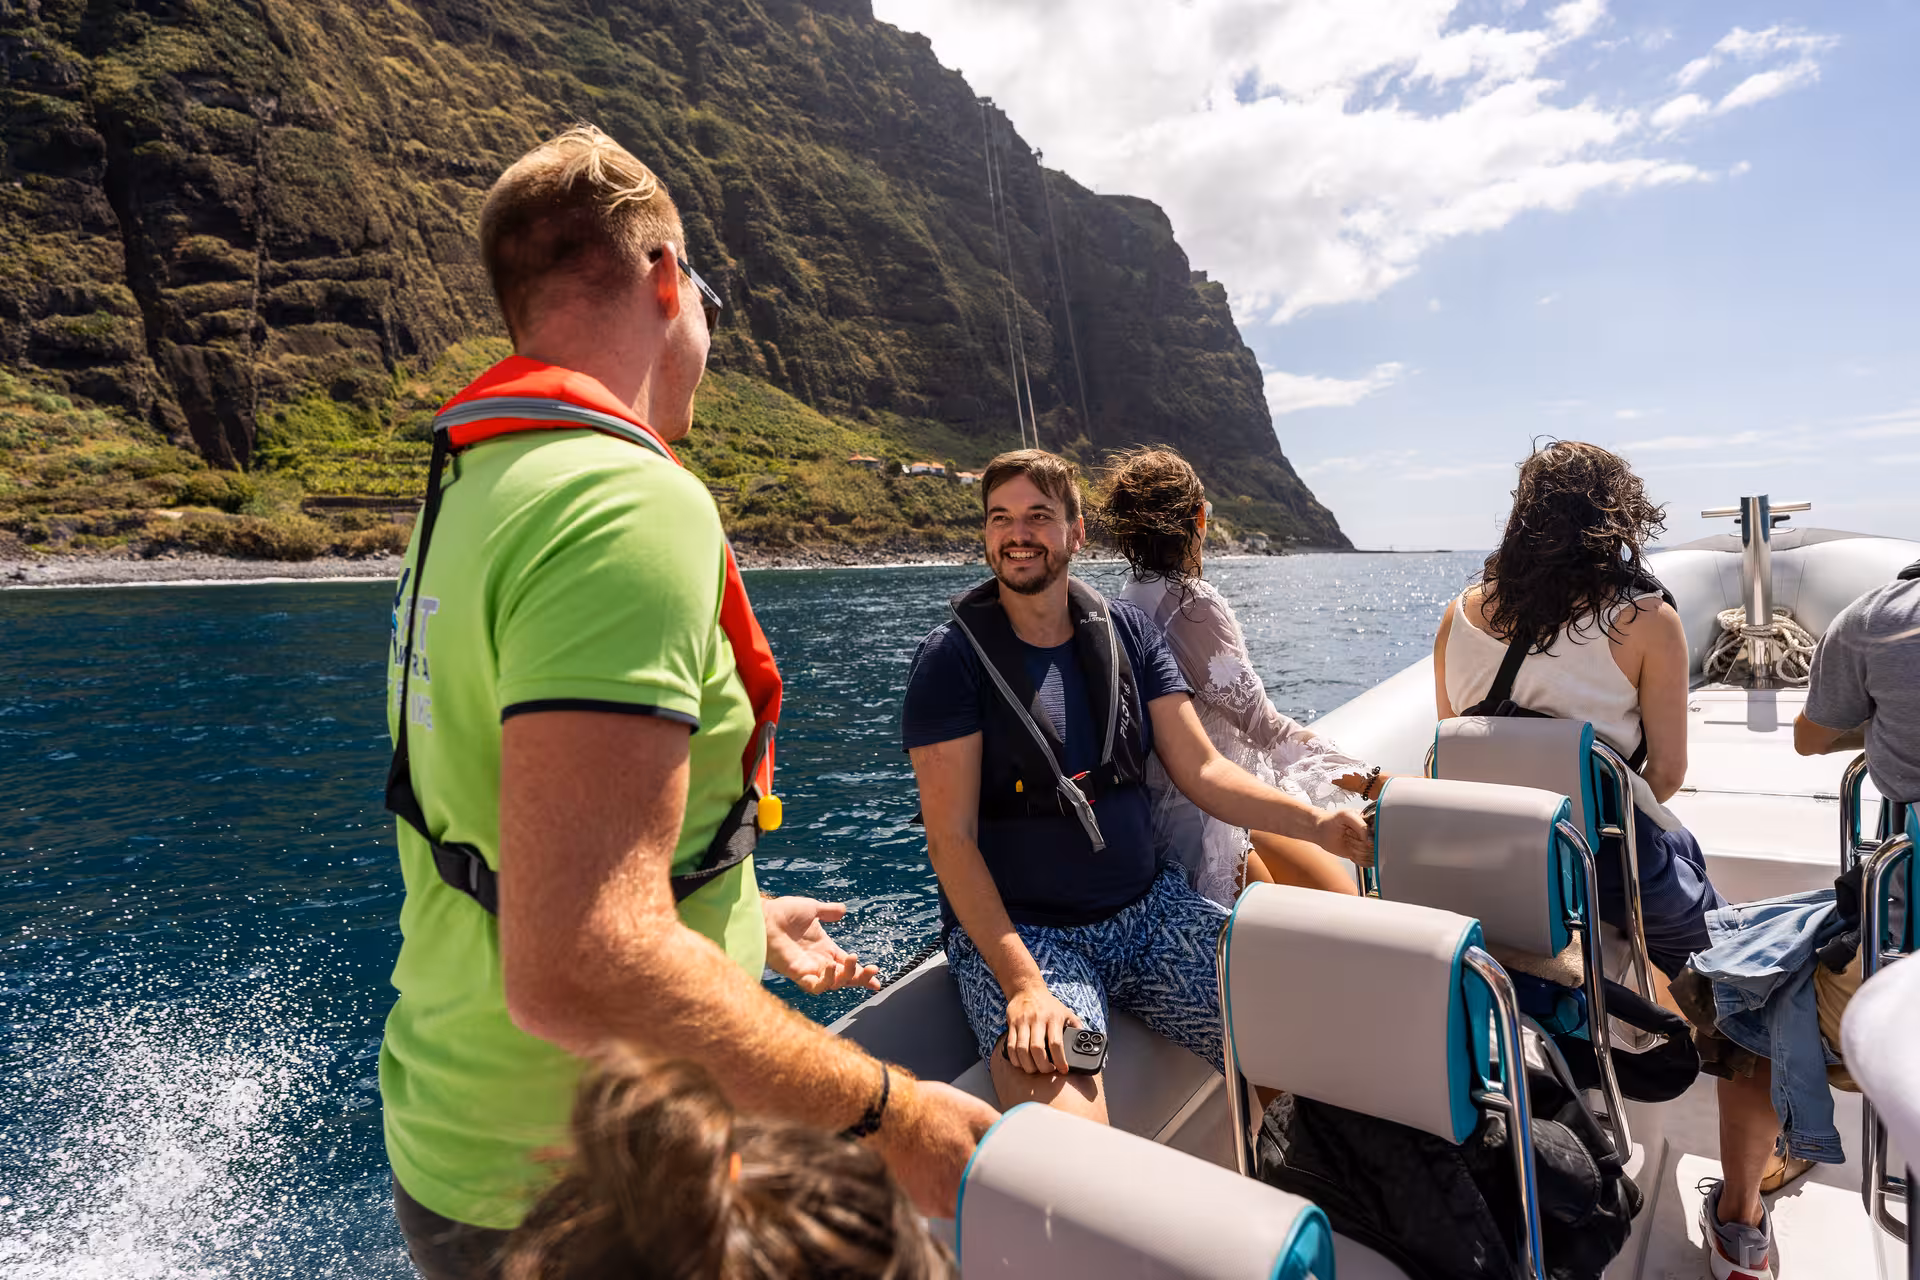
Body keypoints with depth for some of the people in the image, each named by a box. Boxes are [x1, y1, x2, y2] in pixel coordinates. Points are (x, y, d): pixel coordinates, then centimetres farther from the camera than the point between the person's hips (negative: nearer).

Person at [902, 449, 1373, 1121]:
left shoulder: (1128, 632, 6)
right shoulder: (952, 659, -8)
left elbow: (1202, 770, 3)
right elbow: (951, 838, -13)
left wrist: (1315, 821, -15)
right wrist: (1022, 983, -23)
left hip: (1149, 907, 5)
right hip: (1017, 933, -5)